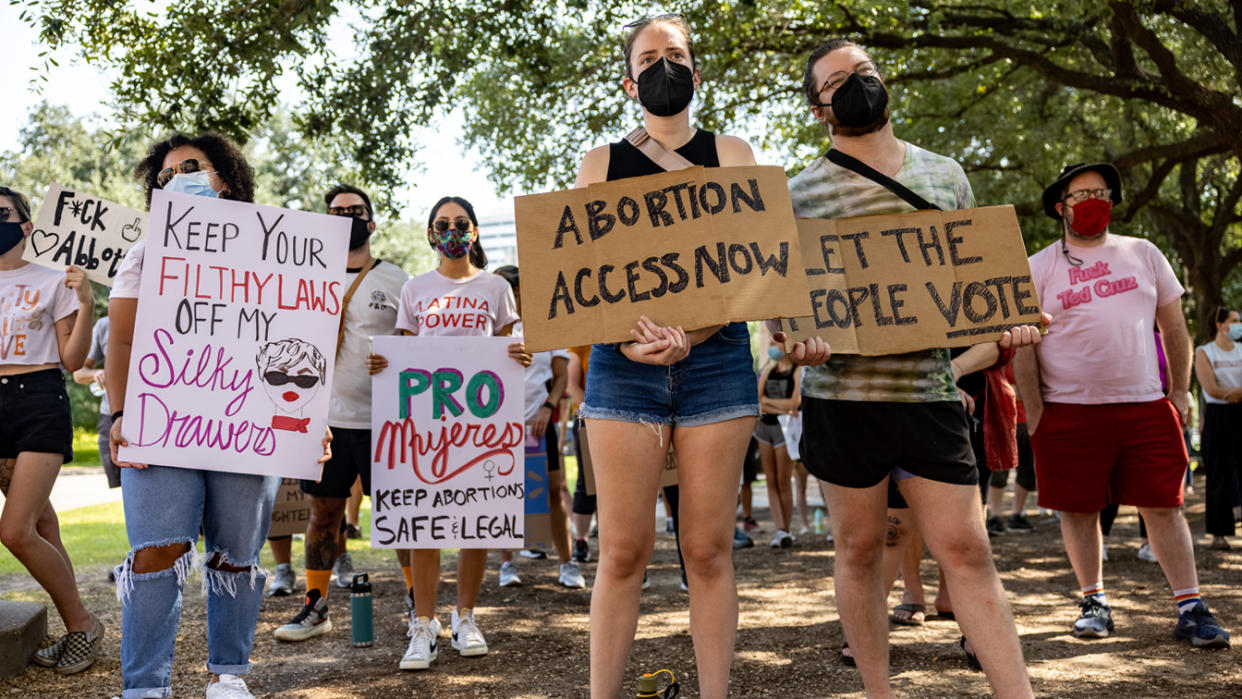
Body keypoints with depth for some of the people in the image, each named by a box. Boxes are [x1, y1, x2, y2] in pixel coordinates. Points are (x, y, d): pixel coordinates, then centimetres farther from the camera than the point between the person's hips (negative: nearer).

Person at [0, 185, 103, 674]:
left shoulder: (52, 282, 2)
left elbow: (72, 360, -2)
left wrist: (86, 303, -13)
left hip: (39, 400, -4)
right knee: (40, 527, 8)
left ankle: (82, 623, 5)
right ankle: (76, 628, 21)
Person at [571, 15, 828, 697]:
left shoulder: (730, 154, 12)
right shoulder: (601, 162, 13)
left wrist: (690, 335, -14)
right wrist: (630, 336, -15)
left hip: (715, 359, 0)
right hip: (622, 363, 0)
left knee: (708, 550, 1)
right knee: (621, 552, -2)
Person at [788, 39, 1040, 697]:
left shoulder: (945, 175, 13)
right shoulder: (801, 192, 3)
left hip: (930, 390, 2)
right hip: (841, 392, -2)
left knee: (966, 550, 1)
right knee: (860, 550, 7)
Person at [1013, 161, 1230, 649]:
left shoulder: (1143, 254, 12)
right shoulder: (1037, 268, 4)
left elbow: (1174, 328, 15)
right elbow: (1023, 346, 2)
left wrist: (1180, 393, 9)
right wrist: (1035, 412, -3)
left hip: (1146, 407, 1)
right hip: (1070, 411, -1)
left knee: (1164, 506, 1)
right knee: (1078, 510, 5)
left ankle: (1190, 608, 8)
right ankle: (1095, 602, 20)